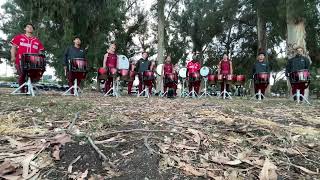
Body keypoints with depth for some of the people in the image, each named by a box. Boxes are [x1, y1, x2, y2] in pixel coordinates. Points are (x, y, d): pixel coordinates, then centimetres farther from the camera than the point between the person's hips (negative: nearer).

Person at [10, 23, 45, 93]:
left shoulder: (37, 40, 17)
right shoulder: (19, 37, 12)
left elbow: (40, 52, 16)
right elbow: (13, 48, 8)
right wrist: (13, 57, -6)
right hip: (21, 61, -2)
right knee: (22, 75, -9)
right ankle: (22, 91, 2)